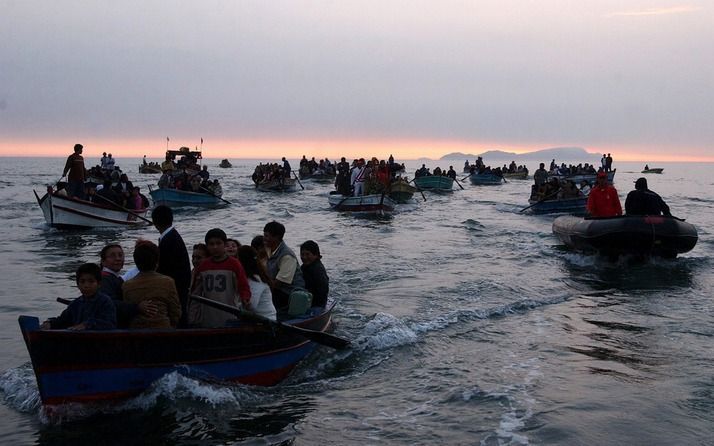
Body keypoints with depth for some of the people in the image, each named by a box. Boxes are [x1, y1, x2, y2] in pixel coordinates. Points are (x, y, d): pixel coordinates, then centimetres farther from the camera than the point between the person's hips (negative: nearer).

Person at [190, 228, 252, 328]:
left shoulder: (234, 264, -2)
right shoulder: (202, 267, 9)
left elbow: (244, 287, -4)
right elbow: (195, 295, 13)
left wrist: (245, 299, -25)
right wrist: (192, 320, 10)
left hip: (230, 321, -3)